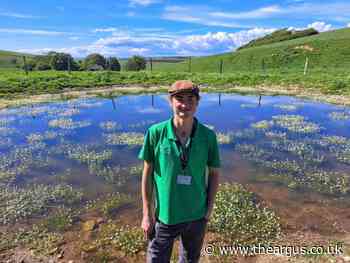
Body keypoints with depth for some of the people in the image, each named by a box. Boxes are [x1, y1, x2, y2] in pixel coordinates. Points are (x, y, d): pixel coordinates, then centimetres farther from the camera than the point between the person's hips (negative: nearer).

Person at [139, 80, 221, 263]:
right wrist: (147, 214, -4)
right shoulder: (155, 133, -16)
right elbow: (147, 174, -8)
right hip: (164, 215, -1)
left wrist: (209, 209, -1)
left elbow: (214, 173, 0)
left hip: (196, 216, 2)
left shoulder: (208, 136, -13)